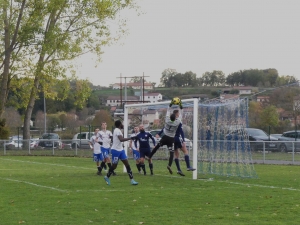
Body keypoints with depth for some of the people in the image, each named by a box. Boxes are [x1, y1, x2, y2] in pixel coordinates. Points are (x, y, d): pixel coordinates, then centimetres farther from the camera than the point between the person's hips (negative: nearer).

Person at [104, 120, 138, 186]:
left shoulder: (117, 130, 11)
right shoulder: (117, 130, -18)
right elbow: (121, 139, -30)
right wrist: (130, 138, -30)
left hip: (121, 150, 9)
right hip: (115, 150, -9)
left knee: (127, 164, 1)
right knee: (114, 165, 3)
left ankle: (132, 180, -1)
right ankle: (107, 177, 26)